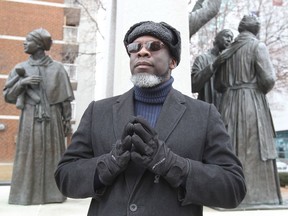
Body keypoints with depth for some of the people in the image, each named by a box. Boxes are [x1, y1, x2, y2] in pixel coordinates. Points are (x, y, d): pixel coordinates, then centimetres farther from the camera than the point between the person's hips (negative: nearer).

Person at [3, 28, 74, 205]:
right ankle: (27, 194, 10)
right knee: (29, 154, 0)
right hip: (30, 119, 1)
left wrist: (67, 120, 1)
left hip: (52, 118, -1)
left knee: (52, 154, 2)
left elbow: (65, 98, 4)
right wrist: (22, 82, -10)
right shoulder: (21, 68, 8)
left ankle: (52, 193, 11)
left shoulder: (57, 68, 4)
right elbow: (8, 96, 6)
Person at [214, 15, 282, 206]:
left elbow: (219, 85, 13)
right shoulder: (258, 46, -2)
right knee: (254, 152, -2)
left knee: (232, 151, 8)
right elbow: (268, 79, -10)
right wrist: (261, 90, 9)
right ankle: (255, 195, 1)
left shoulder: (227, 51, 13)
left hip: (229, 104, 5)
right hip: (252, 103, -5)